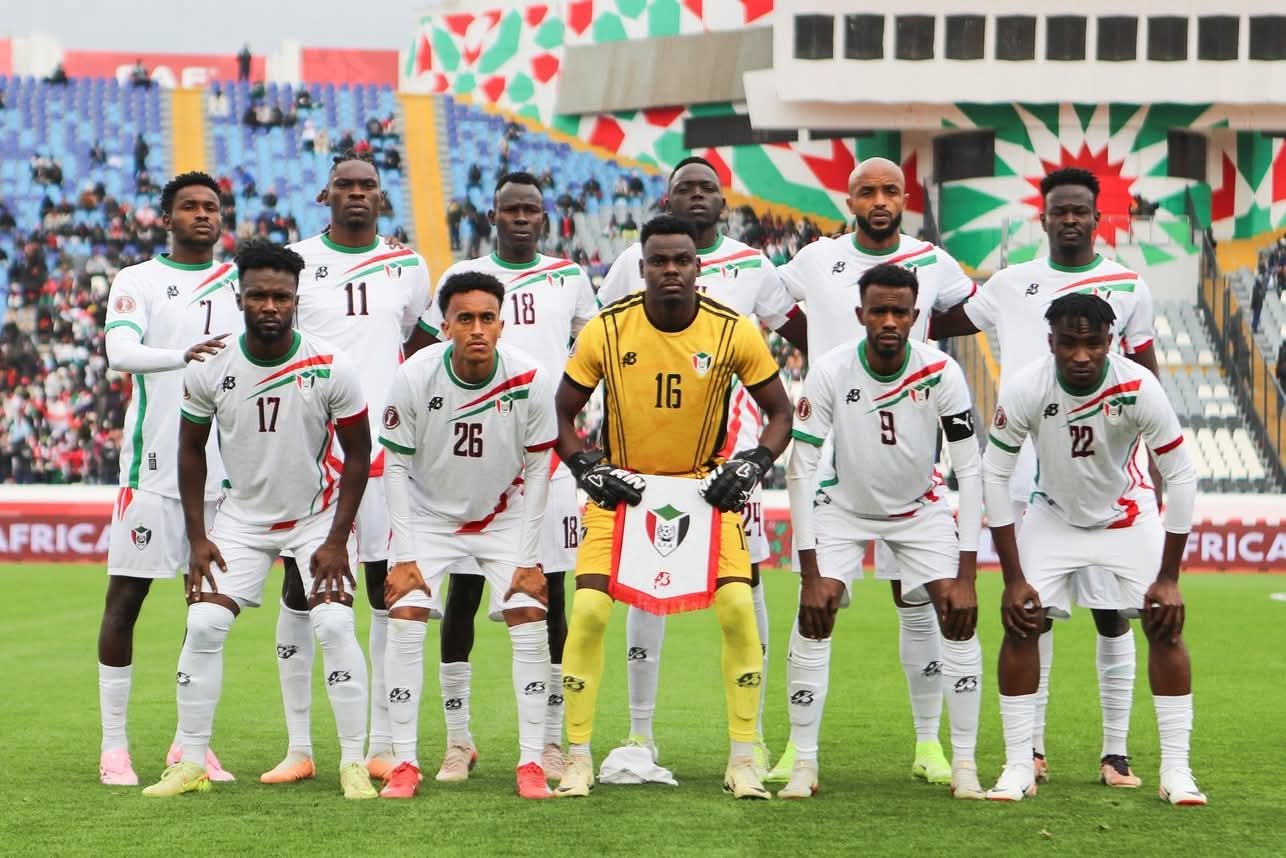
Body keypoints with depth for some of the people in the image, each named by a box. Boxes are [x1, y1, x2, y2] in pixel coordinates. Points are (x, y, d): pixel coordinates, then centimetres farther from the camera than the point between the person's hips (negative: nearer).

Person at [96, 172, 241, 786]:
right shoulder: (137, 281, 0)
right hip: (153, 466, -4)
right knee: (125, 599, -1)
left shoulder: (239, 283, 13)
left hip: (223, 467, 4)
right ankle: (114, 746, 5)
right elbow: (119, 351, -17)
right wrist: (183, 354, -36)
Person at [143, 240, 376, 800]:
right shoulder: (209, 370, -13)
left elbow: (357, 452, -7)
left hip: (317, 514, -2)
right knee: (203, 626, -8)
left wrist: (337, 539, -11)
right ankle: (191, 763, 3)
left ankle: (353, 764, -4)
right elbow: (191, 449, 1)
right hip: (241, 517, 2)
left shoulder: (331, 369, -18)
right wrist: (197, 537, -3)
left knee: (335, 627, -15)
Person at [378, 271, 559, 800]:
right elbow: (397, 465, -11)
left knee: (530, 623, -12)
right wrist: (405, 556, -14)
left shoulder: (530, 381, -21)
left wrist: (528, 558, -10)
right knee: (404, 621, -14)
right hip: (429, 515, 0)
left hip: (505, 517, 0)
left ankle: (531, 763, -3)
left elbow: (537, 469, -9)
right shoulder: (414, 378, -22)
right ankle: (404, 763, -5)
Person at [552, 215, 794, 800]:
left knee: (738, 608, -15)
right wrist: (586, 469, -15)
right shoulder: (606, 330, -11)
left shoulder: (734, 332, -11)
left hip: (705, 485, 0)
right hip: (622, 485, 0)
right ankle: (579, 759, 1)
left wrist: (751, 464, -16)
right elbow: (562, 413, 0)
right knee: (589, 611, -14)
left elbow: (779, 411, 0)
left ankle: (743, 760, -1)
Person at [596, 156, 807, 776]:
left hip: (732, 440, 0)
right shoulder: (634, 262, 5)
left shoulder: (752, 266, 6)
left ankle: (751, 732, 5)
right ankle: (640, 731, 11)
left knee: (745, 581, -2)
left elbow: (802, 335, 15)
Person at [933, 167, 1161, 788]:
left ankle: (1115, 753, 4)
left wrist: (1156, 463, 3)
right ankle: (1031, 749, 10)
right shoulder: (1013, 283, 11)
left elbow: (1147, 381, 8)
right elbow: (939, 325, 24)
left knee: (1112, 609, -1)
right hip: (1029, 471, 1)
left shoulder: (1127, 286, 7)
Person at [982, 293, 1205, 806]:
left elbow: (1181, 476, -19)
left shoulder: (1139, 388, -29)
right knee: (1021, 624, -11)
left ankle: (1176, 771, -3)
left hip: (1128, 514, 0)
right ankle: (1018, 768, -1)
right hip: (1054, 514, 1)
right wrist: (1014, 579, -17)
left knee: (1166, 625, -11)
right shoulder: (1025, 390, -27)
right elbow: (994, 476, -17)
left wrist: (1168, 579, -17)